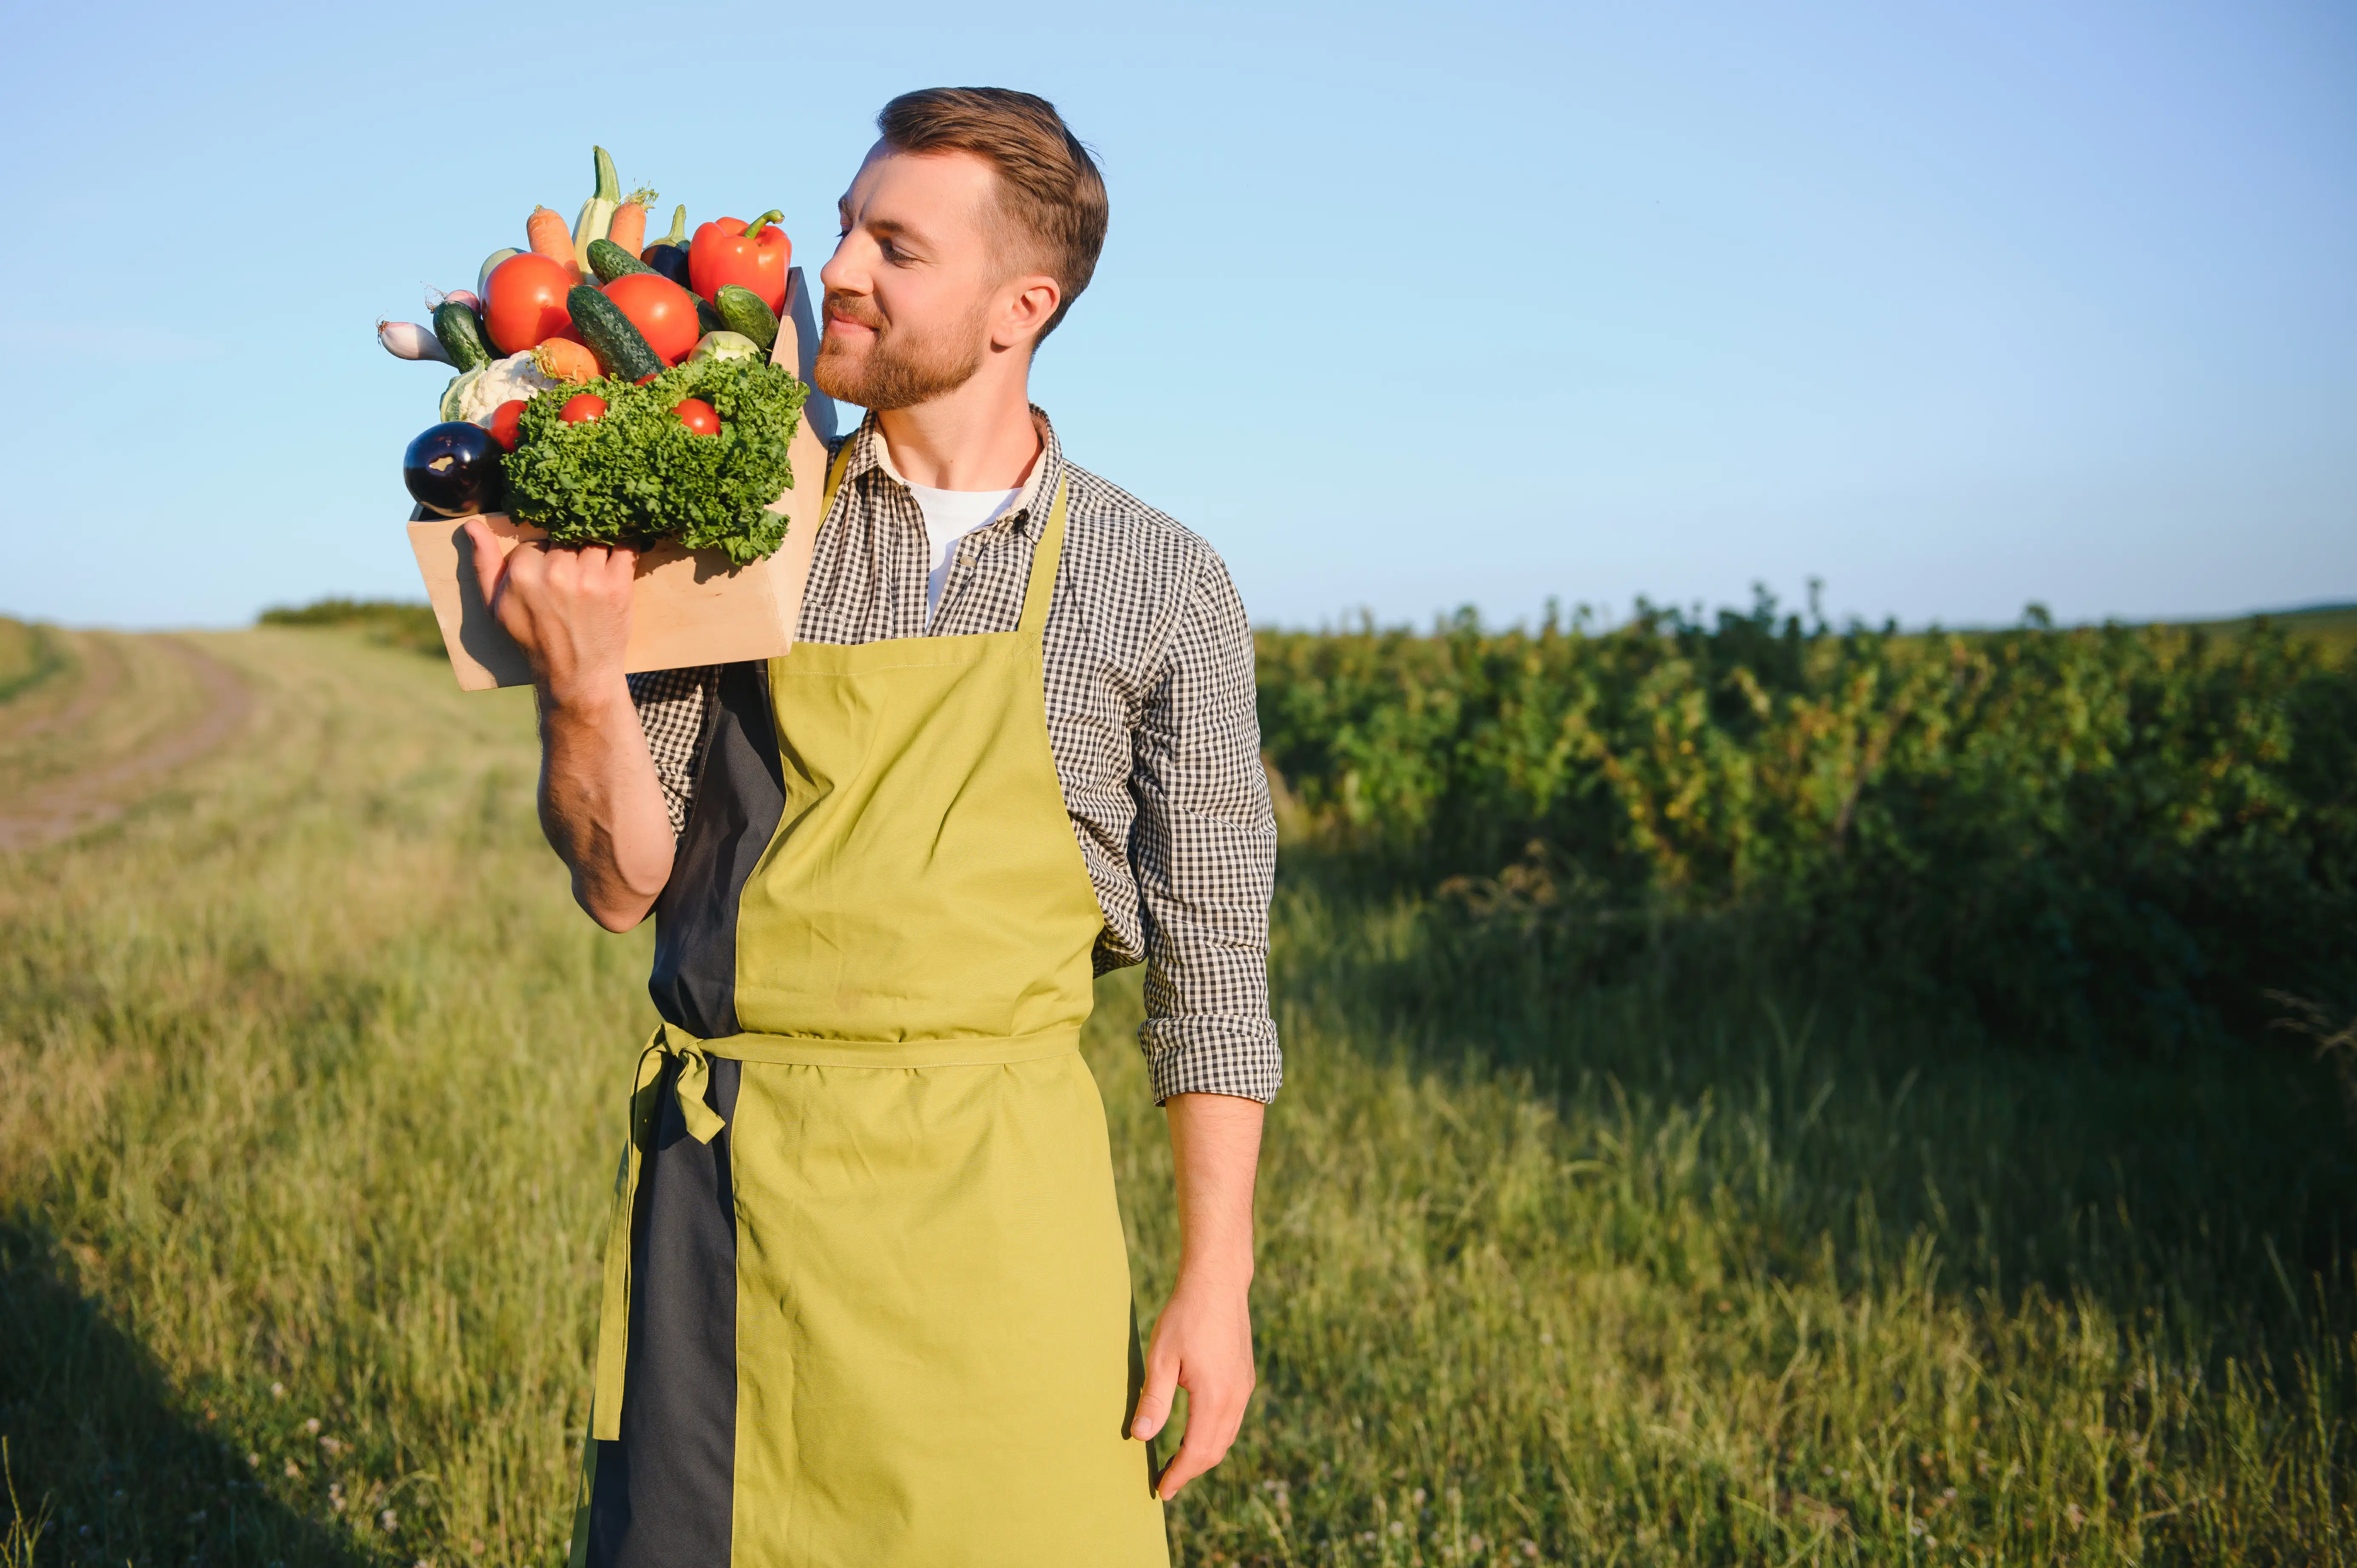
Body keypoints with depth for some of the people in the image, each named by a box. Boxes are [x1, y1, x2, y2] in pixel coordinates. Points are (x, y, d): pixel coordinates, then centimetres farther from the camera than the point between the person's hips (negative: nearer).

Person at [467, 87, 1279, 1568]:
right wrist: (578, 681, -16)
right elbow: (627, 884, 3)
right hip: (726, 1169, 2)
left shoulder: (1159, 584, 0)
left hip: (992, 1200, -1)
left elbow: (1211, 951, 1)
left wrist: (1217, 1280, -3)